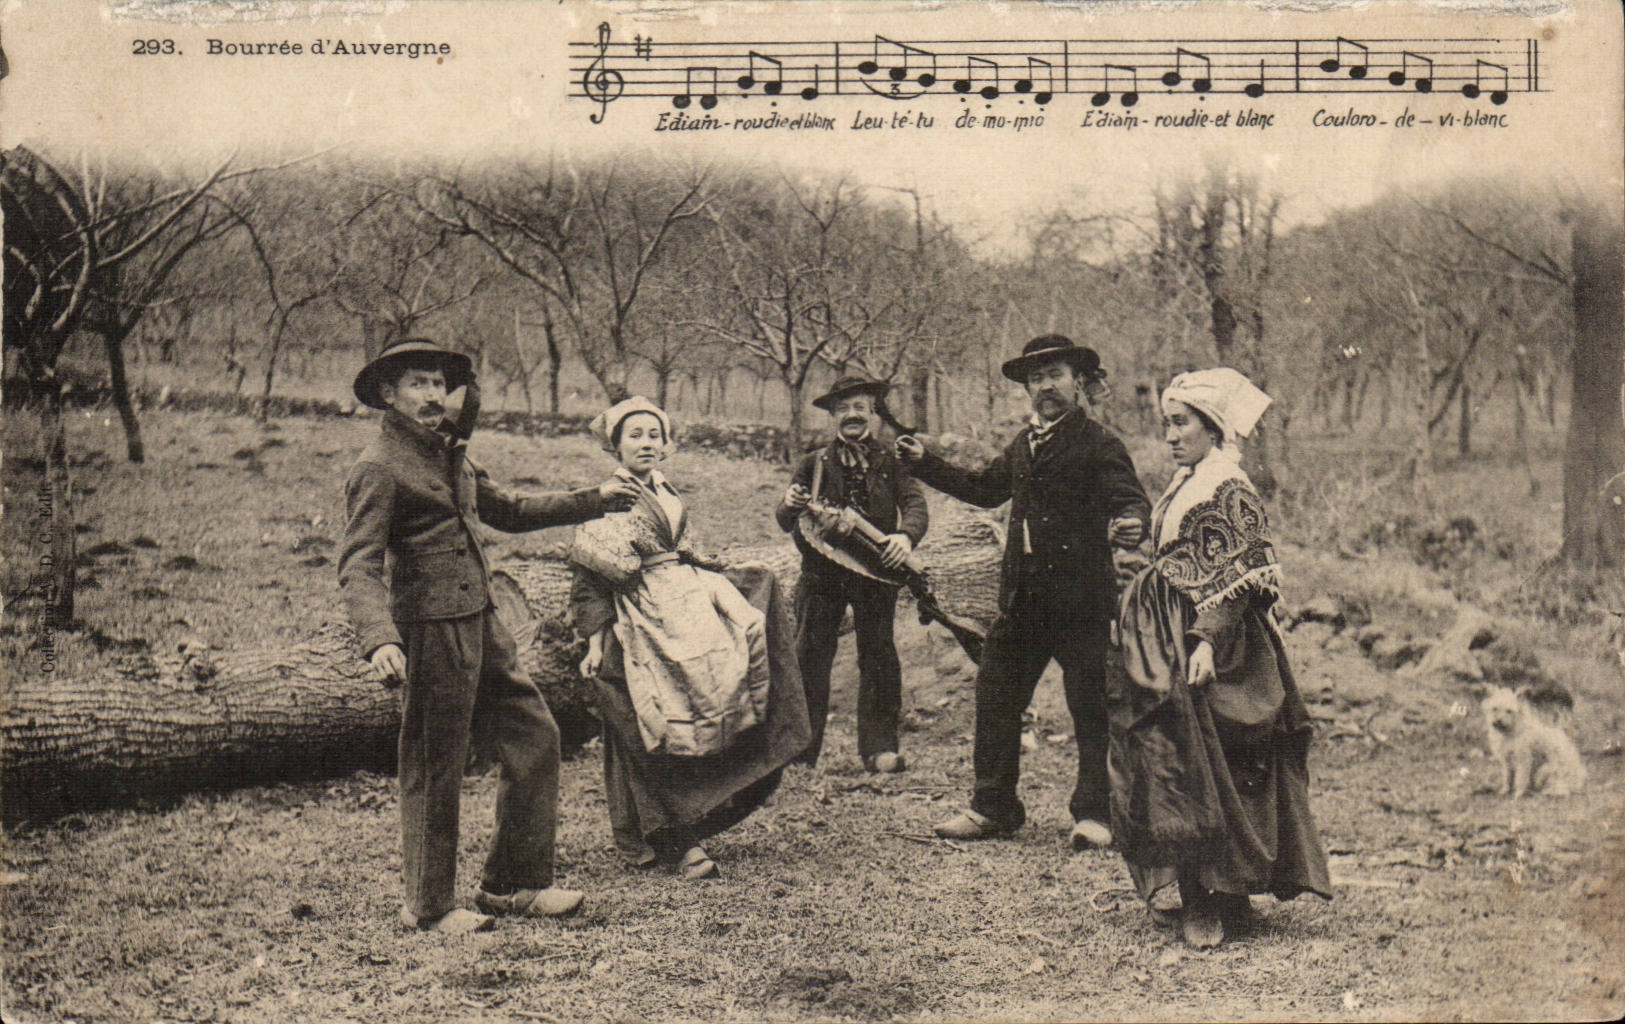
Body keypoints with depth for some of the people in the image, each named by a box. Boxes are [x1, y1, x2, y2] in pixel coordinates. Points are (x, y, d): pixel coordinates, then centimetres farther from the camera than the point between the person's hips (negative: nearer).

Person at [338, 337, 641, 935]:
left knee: (535, 736, 11)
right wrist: (379, 639, -36)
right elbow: (359, 567, -20)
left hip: (481, 626, 9)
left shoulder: (448, 455, 16)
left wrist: (594, 501, 28)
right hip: (431, 632, -9)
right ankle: (427, 906, 16)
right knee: (434, 769, 1)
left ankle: (512, 885, 22)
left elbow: (509, 511, 29)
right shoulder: (379, 469, -11)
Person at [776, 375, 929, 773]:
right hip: (821, 571, 1)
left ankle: (879, 748, 6)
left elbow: (916, 505, -4)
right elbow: (786, 523, 12)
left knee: (879, 657, 0)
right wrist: (789, 506, -12)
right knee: (809, 656, -2)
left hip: (875, 570, -1)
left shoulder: (890, 461, 9)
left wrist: (905, 536, -25)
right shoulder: (814, 463, 13)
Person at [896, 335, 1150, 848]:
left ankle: (1094, 814, 11)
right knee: (995, 697, 10)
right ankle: (993, 807, 22)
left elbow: (1131, 499, -16)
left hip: (1081, 597, -7)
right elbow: (985, 488, 30)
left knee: (1092, 708, 0)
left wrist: (1130, 524, -40)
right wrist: (924, 463, 28)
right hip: (1022, 595, 7)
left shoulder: (1098, 444, -6)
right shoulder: (1023, 444, 16)